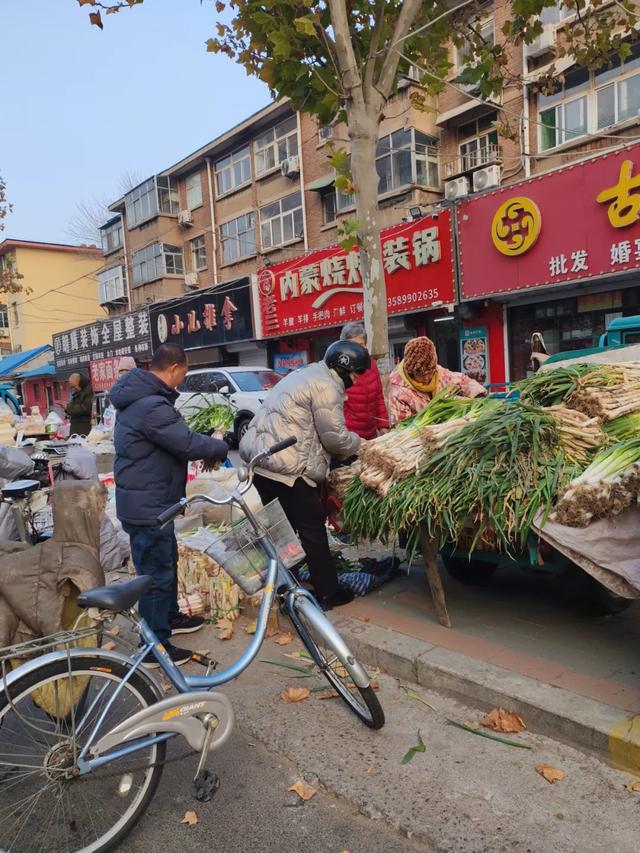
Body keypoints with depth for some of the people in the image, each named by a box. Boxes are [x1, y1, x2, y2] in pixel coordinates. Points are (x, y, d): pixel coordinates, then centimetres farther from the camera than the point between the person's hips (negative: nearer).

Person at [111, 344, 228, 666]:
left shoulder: (141, 396, 9)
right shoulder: (151, 406, -27)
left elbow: (175, 439, 13)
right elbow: (187, 443, -25)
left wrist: (206, 452, 4)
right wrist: (221, 448, -8)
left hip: (148, 500, 11)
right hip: (147, 505, -11)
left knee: (167, 560, 25)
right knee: (157, 573, 1)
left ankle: (169, 617, 43)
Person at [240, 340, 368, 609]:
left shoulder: (304, 375, 22)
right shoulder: (326, 386, -9)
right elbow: (335, 437, -10)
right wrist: (358, 443, 10)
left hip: (260, 461, 10)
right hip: (286, 468, -10)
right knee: (313, 530, 2)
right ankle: (327, 593, 12)